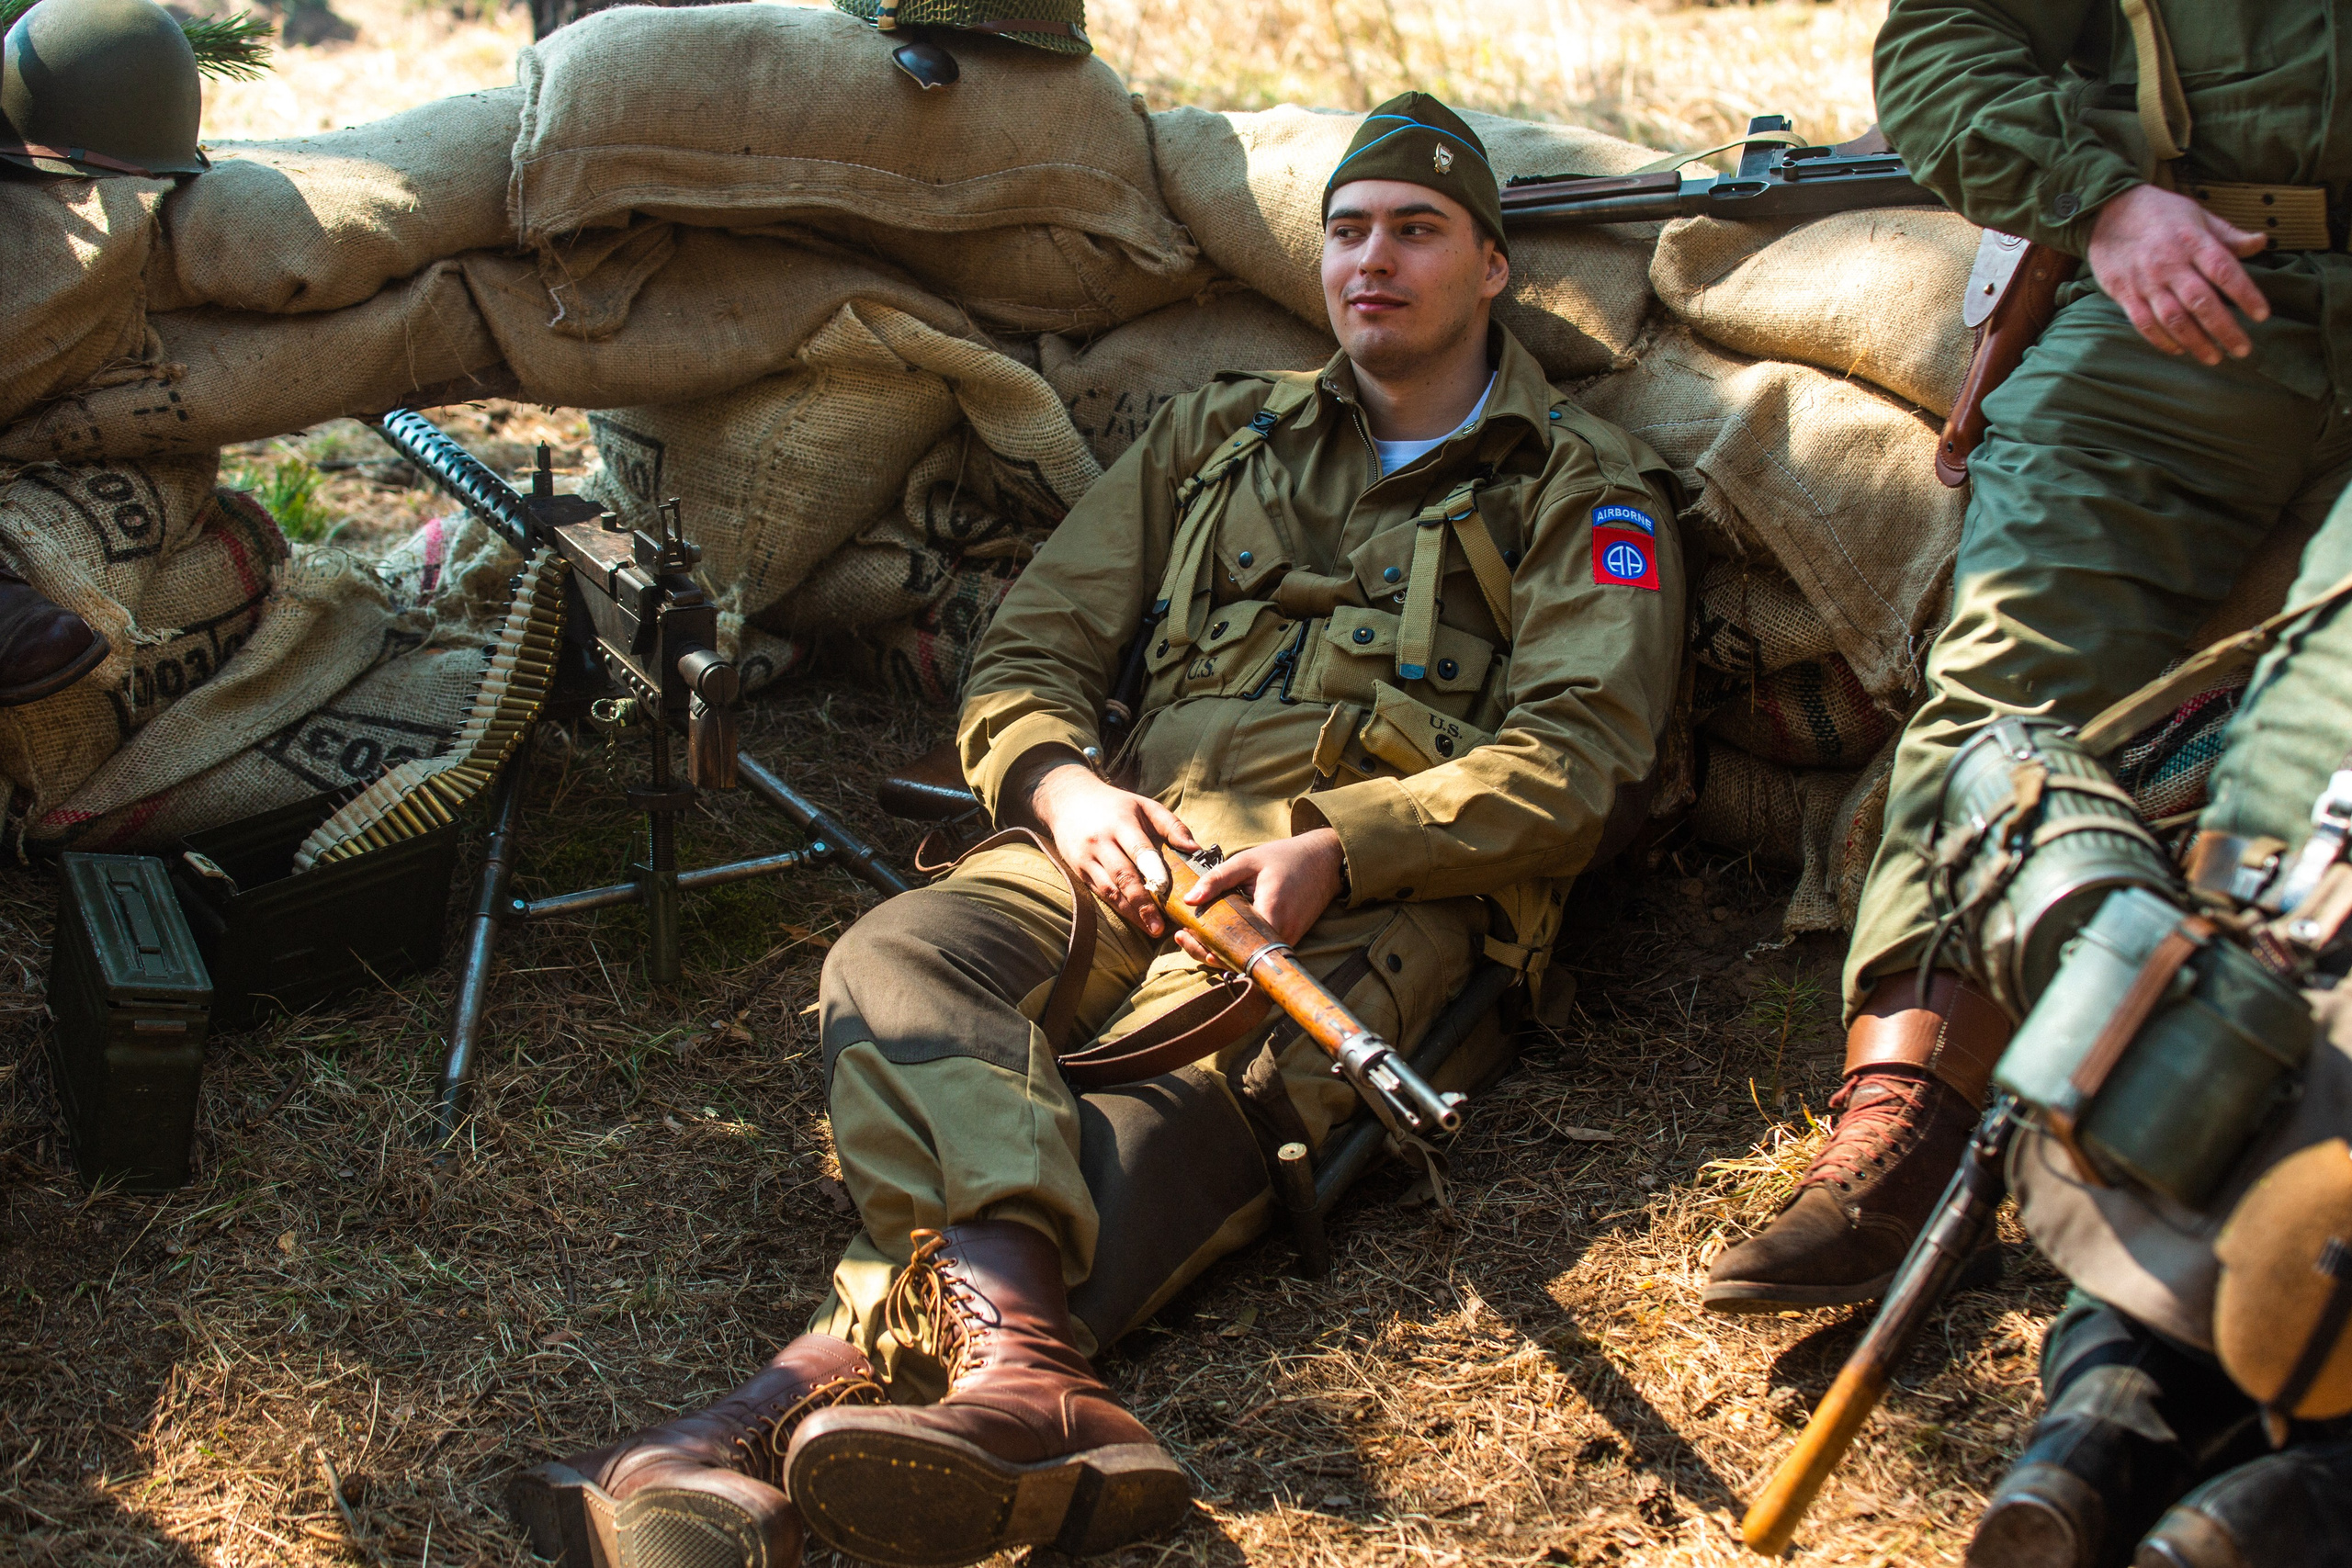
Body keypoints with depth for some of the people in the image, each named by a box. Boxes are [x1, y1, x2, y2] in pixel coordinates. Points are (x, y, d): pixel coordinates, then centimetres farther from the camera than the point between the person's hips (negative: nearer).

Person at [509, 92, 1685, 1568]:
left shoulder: (1588, 493, 17)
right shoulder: (1218, 434, 28)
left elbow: (1577, 758, 1)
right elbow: (1027, 656, 21)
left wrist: (1336, 846, -16)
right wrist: (1063, 785, -4)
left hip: (1380, 880, -3)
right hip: (1143, 830, 4)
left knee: (1190, 1087, -36)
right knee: (898, 963, -29)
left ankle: (781, 1415, -53)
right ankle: (1023, 1370, -53)